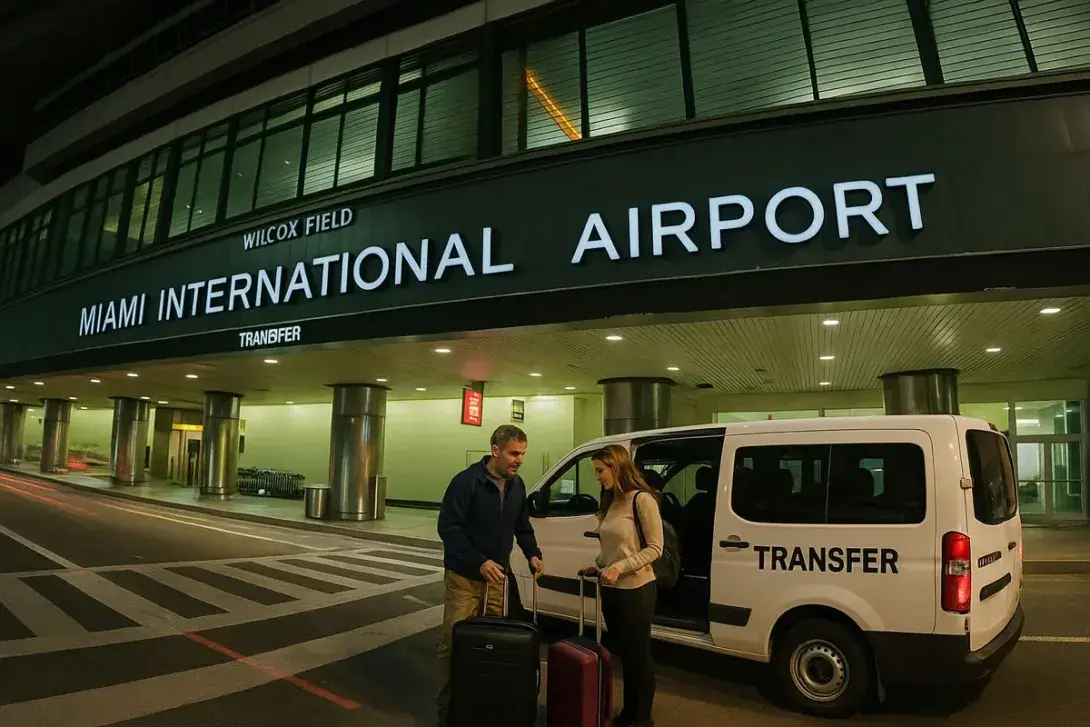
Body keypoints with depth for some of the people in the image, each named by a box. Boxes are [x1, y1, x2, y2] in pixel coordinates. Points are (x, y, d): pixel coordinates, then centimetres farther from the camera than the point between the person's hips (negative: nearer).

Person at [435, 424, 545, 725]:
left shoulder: (517, 486, 3)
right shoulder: (466, 481, -17)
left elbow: (522, 526, 14)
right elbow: (448, 527, -20)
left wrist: (532, 554, -4)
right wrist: (479, 562, -28)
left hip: (497, 576, 6)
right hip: (464, 576, -5)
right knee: (454, 643, 1)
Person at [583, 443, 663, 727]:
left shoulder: (642, 499, -14)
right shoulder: (610, 502, 10)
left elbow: (655, 548, -15)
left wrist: (620, 567, -22)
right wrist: (597, 564, 2)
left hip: (636, 590, -7)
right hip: (611, 590, 7)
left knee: (639, 655, 8)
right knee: (622, 654, 18)